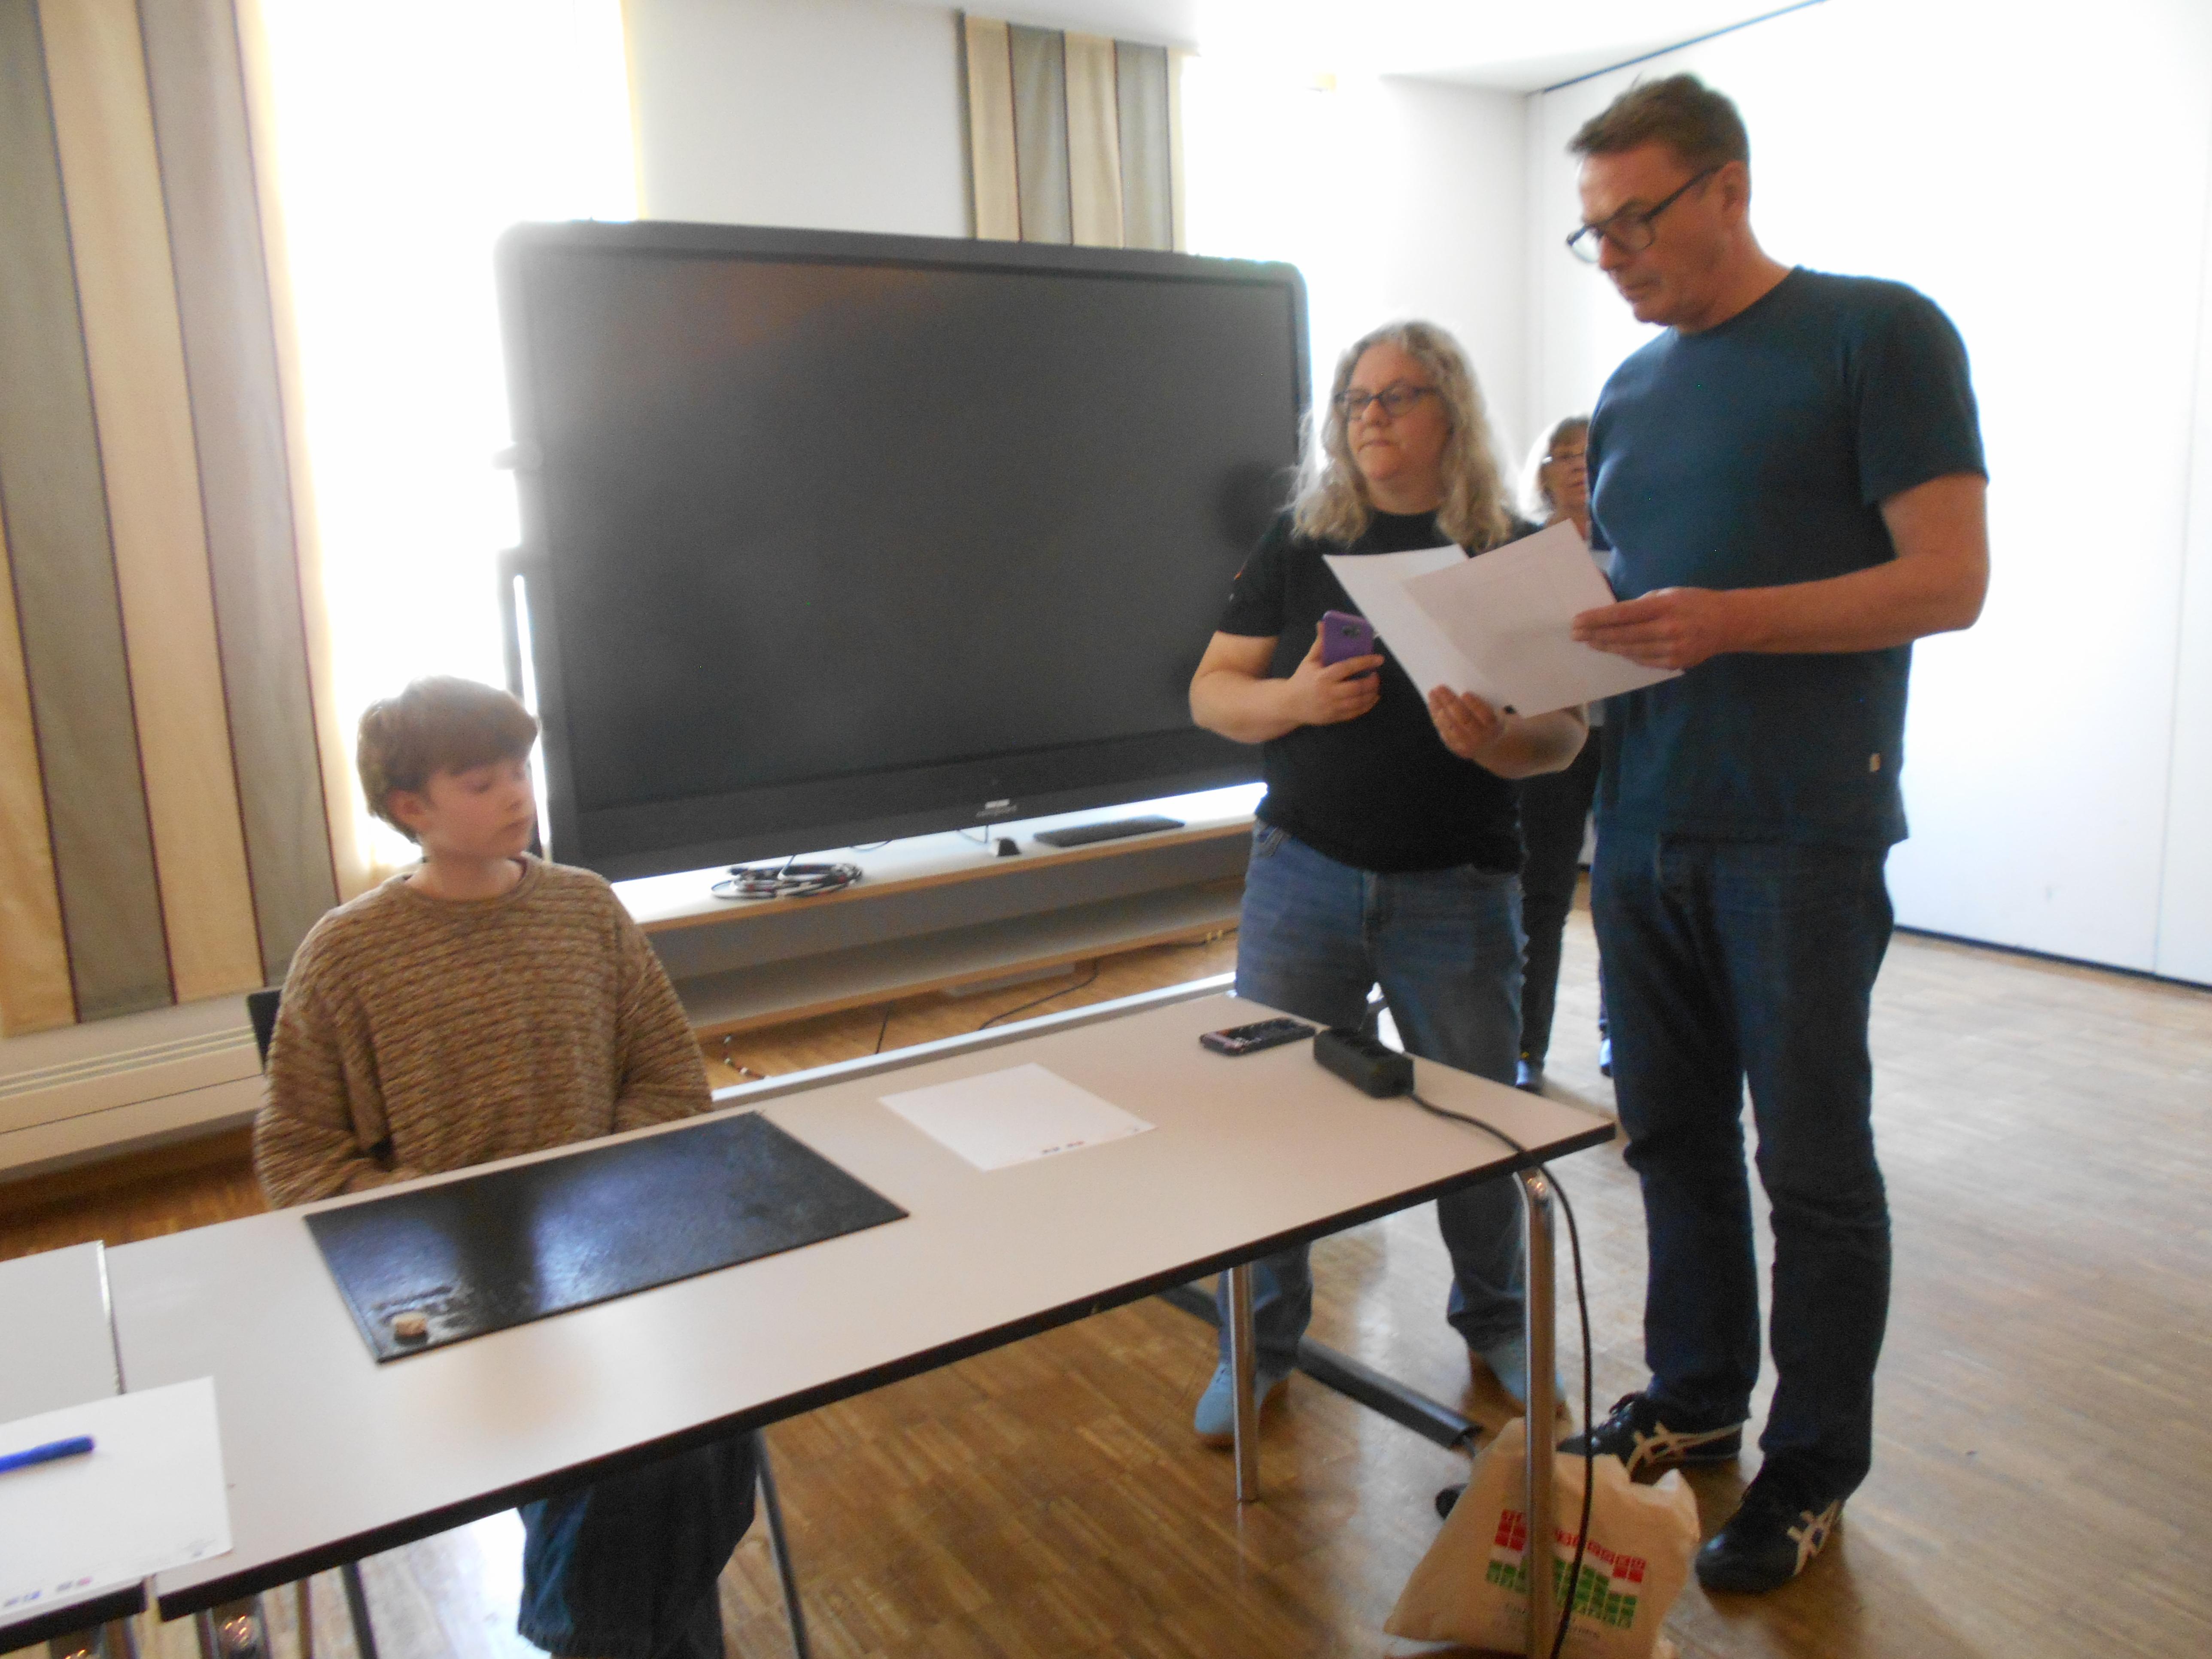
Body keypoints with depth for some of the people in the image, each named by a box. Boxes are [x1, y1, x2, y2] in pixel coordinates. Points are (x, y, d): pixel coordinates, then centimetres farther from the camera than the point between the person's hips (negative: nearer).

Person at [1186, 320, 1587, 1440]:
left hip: (1457, 890, 0)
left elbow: (1565, 733, 0)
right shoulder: (1299, 544, 5)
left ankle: (1494, 1323, 35)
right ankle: (1260, 1347, 22)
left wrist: (1495, 741, -22)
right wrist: (1294, 698, -17)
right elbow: (1210, 694, 3)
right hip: (1305, 875, 1)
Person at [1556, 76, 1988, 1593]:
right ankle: (1696, 1398, 32)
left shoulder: (1878, 333, -3)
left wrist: (1725, 622, -23)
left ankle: (1813, 1469, 22)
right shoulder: (1632, 391, 15)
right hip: (1642, 829, 6)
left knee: (1812, 1166, 5)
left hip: (1799, 837, -6)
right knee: (1674, 1134, 14)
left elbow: (1951, 579, -11)